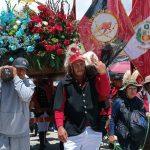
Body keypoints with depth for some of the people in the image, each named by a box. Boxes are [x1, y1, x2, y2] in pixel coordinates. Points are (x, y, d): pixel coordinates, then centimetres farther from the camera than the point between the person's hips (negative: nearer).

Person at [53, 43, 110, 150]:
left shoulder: (93, 80, 9)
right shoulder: (65, 83, -2)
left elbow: (105, 93, -4)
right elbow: (59, 108, -4)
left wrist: (103, 74, -15)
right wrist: (60, 126, -14)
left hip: (94, 131, 4)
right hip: (73, 132, -3)